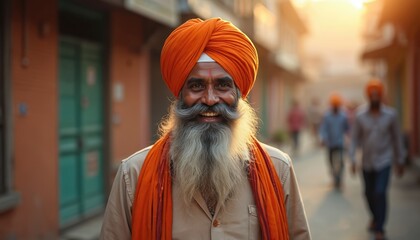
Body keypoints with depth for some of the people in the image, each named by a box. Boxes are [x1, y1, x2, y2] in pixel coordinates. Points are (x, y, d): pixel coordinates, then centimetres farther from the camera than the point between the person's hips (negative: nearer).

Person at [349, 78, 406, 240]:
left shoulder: (390, 115, -4)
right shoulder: (360, 116, -3)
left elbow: (396, 138, 3)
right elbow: (355, 138, -1)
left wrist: (400, 161, 7)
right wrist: (353, 159, -8)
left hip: (384, 161, -2)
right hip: (367, 162, 2)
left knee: (380, 193, -12)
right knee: (369, 193, 13)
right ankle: (375, 218, 41)